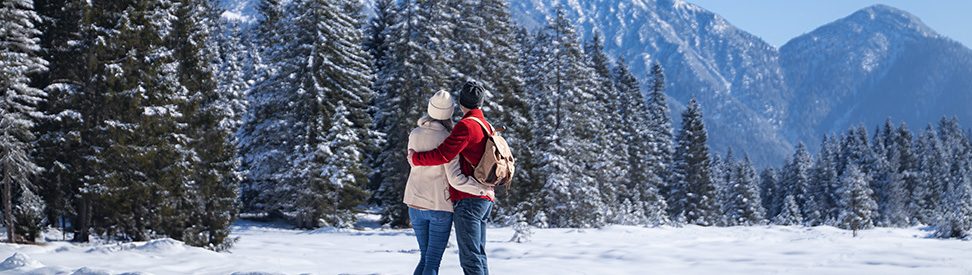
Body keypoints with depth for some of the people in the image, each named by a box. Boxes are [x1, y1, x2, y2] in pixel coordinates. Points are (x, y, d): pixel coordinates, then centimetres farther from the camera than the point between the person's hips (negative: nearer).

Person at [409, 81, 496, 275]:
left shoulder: (466, 125, -13)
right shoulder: (487, 127, 16)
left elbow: (443, 155, -19)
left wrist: (415, 158, -7)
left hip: (468, 200, -9)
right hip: (485, 199, 9)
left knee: (470, 256, -9)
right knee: (479, 255, 14)